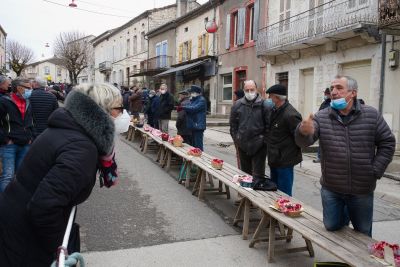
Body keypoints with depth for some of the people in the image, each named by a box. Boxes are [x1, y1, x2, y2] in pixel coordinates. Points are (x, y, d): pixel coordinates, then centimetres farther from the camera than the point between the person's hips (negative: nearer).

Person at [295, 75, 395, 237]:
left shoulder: (372, 115, -4)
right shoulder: (321, 117, -5)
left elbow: (387, 143, 2)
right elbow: (304, 142, -17)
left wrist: (375, 171, -5)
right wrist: (304, 132, -40)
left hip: (362, 189, 0)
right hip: (331, 188, 0)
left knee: (363, 233, 15)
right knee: (332, 226, 11)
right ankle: (345, 213, 42)